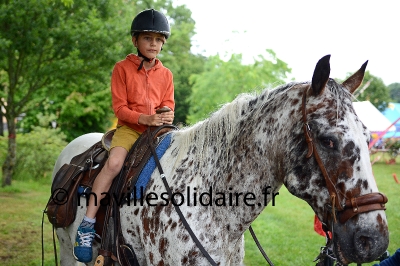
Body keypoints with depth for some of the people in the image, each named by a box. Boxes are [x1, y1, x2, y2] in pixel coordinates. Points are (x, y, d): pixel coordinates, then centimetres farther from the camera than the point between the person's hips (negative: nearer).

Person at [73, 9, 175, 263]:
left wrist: (167, 115, -16)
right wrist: (145, 118, -21)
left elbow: (168, 104, 9)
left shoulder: (165, 74, 10)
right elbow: (120, 107, -6)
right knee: (114, 163, -30)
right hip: (129, 127, -4)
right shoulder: (122, 68, -1)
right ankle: (87, 225, -24)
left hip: (157, 128, 4)